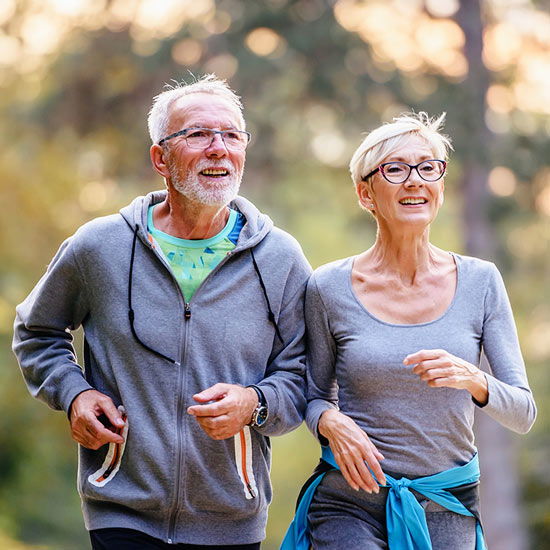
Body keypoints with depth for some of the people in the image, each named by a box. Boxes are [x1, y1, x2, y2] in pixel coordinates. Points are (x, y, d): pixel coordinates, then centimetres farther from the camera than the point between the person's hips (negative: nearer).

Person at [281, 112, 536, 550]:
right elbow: (316, 397, 8)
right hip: (350, 504, -2)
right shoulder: (329, 288, -4)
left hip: (448, 510, 2)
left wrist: (473, 380, -22)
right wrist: (330, 423, -15)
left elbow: (524, 413, -3)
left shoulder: (480, 282, -1)